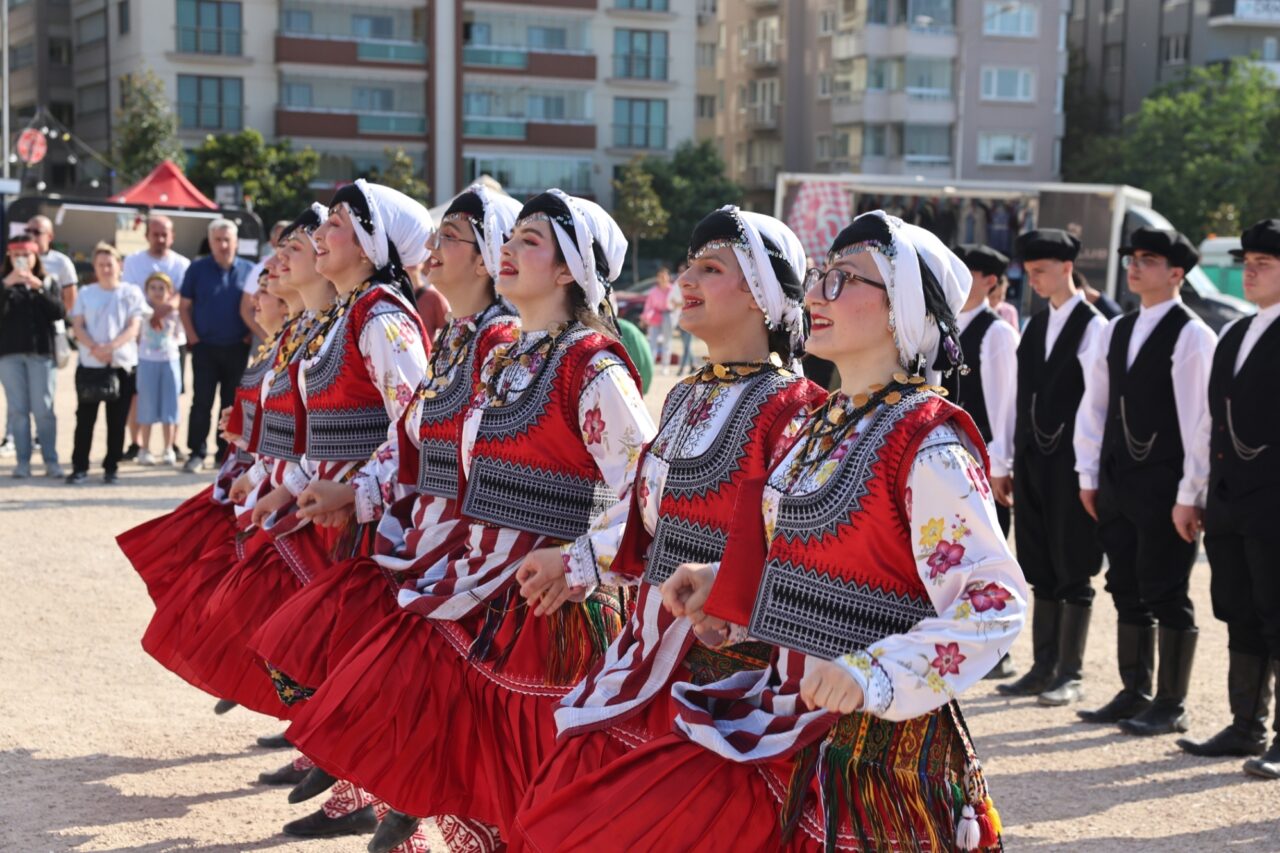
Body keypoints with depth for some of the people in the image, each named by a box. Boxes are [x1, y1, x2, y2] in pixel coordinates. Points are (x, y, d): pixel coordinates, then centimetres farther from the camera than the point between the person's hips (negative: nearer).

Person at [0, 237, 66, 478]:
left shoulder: (47, 282, 7)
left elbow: (59, 313, -7)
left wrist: (39, 288, -17)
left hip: (42, 352, -1)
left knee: (44, 409, 0)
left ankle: (51, 460, 4)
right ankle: (22, 461, 5)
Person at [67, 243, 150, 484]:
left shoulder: (131, 294, 4)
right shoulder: (85, 294, 9)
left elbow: (133, 328, -4)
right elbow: (78, 327, 2)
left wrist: (111, 347, -20)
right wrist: (95, 348, -16)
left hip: (123, 365, -1)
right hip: (89, 365, 1)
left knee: (117, 420, 3)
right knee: (85, 418, 1)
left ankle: (111, 467, 10)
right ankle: (79, 467, 7)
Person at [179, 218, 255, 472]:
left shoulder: (247, 270, 4)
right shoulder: (197, 268, 1)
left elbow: (254, 307, 10)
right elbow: (185, 306, 4)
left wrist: (250, 335, -1)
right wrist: (192, 336, -4)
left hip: (237, 349, 1)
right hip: (205, 347, -1)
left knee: (232, 403, 7)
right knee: (201, 402, -2)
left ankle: (227, 453, 15)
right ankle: (196, 453, 4)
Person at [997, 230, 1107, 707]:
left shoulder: (1093, 326, -7)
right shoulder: (1035, 326, 13)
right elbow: (1023, 396, 12)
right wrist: (1011, 460, 9)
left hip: (1070, 462, -7)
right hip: (1032, 460, 7)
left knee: (1073, 570, 1)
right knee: (1042, 572, 11)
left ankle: (1071, 674, 7)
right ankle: (1043, 668, 18)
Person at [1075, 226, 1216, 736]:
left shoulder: (1191, 335, -10)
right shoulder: (1115, 331, 12)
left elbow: (1199, 419, -14)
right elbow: (1094, 405, 14)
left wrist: (1189, 495, -16)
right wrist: (1089, 475, 10)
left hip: (1165, 485, -7)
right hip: (1117, 482, 7)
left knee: (1167, 594, 0)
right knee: (1128, 591, 13)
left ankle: (1171, 706, 10)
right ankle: (1135, 694, 24)